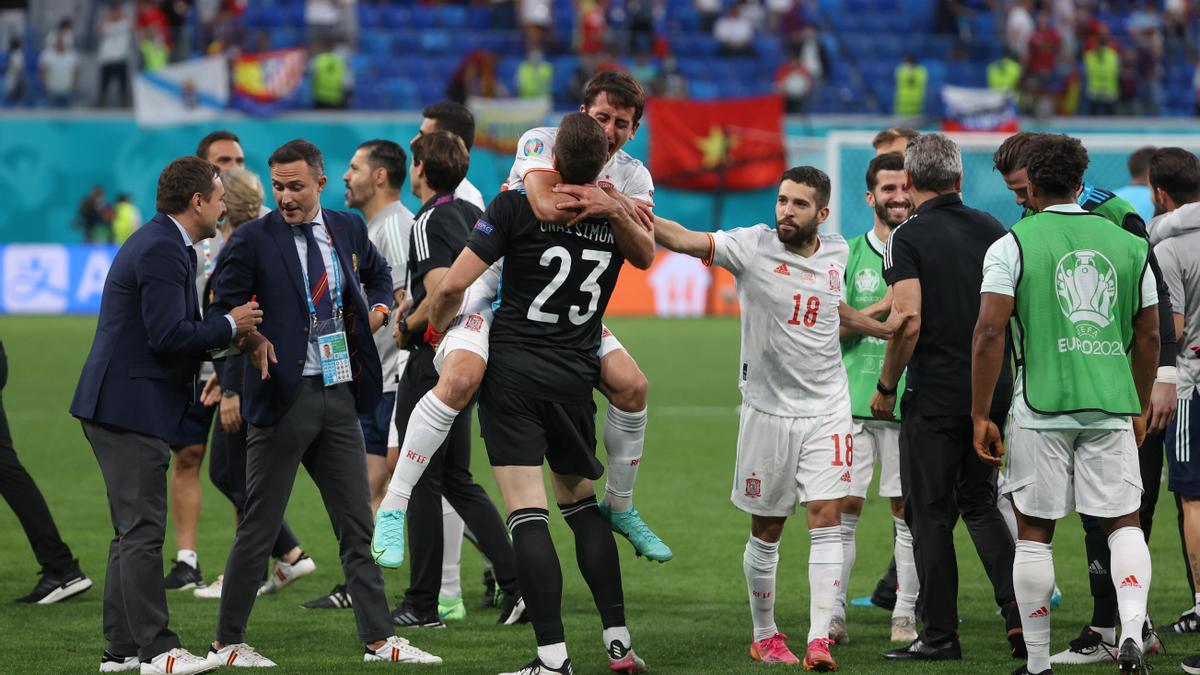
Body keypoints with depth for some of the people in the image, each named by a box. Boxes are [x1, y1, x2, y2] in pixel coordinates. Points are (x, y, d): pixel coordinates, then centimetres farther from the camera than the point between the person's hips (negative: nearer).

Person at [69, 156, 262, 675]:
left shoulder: (161, 243, 17)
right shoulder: (162, 251, -17)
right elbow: (168, 335, -23)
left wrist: (226, 330, 10)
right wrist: (229, 325, -10)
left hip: (118, 405, 11)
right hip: (131, 407, -11)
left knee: (134, 531, 14)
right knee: (143, 530, -9)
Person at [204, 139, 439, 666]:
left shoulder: (348, 230, 8)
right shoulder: (254, 239, -6)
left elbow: (378, 273, 29)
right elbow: (221, 311, -2)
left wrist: (377, 309, 11)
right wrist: (252, 340, -18)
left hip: (339, 394, 5)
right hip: (283, 398, -5)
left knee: (357, 528, 7)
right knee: (258, 529, -1)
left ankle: (379, 641, 11)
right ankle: (227, 645, 7)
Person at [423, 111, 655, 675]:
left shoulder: (516, 208, -10)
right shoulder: (615, 219, 2)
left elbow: (453, 286, -11)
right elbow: (647, 256, 26)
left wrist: (436, 329, 7)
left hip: (512, 372, -4)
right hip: (575, 378, 4)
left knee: (527, 512, -7)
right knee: (582, 503, 19)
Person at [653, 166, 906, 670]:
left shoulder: (836, 253, 4)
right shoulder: (753, 246, -9)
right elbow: (682, 239, -23)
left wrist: (881, 327, 21)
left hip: (827, 410, 2)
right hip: (768, 410, -2)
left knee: (826, 520, -9)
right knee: (765, 532, 7)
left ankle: (819, 641, -12)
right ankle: (764, 637, 23)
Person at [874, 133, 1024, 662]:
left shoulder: (909, 238, -10)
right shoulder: (991, 230, 7)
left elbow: (908, 323, -18)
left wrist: (885, 387, -5)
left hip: (935, 395, -5)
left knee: (930, 514, 4)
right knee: (980, 504, 17)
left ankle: (941, 634, 5)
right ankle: (1016, 609, 0)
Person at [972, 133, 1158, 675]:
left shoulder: (1012, 245, -2)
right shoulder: (1129, 245, 9)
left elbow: (990, 332, -9)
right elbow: (1149, 335, 14)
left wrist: (981, 415, -4)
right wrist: (1141, 407, 26)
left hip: (1041, 407, -2)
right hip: (1112, 407, 2)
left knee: (1034, 532, 6)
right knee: (1124, 522, 9)